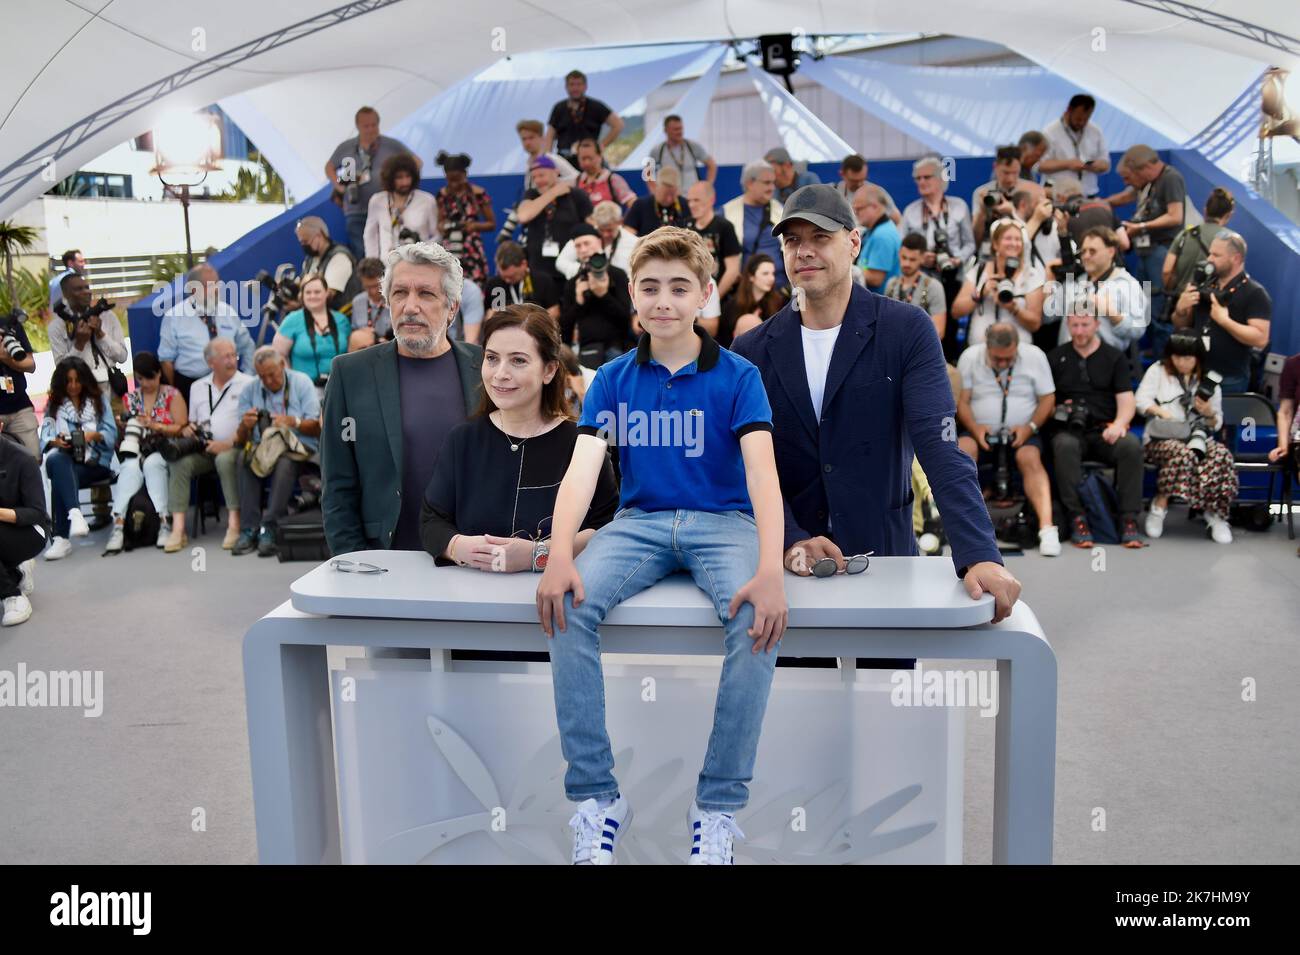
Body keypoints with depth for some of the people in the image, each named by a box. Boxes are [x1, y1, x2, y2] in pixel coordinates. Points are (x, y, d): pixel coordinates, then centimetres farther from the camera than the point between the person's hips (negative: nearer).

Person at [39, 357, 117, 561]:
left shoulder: (98, 400, 17)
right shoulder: (53, 404, 21)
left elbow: (112, 434, 7)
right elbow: (44, 439, 9)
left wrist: (94, 435, -14)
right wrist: (56, 442, -14)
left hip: (95, 461, -1)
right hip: (64, 459, 1)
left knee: (60, 476, -34)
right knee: (54, 460, -38)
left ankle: (61, 538, -42)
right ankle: (75, 513, -58)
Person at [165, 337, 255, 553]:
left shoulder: (248, 383, 3)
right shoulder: (197, 387, 20)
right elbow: (193, 423, 28)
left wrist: (227, 444, -18)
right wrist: (188, 429, 3)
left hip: (234, 447, -4)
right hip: (203, 449, 4)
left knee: (225, 459, -36)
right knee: (180, 462, -24)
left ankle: (234, 525, -33)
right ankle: (178, 529, -28)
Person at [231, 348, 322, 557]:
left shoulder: (301, 383, 4)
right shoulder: (249, 391, 12)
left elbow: (316, 428, -1)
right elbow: (241, 440, 8)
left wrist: (293, 422, -20)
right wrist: (245, 425, -15)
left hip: (298, 447, -3)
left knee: (284, 461, -37)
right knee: (245, 459, -31)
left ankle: (269, 529, -37)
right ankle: (248, 530, -32)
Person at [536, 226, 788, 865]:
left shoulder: (737, 376, 1)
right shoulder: (613, 379, 7)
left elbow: (762, 471, -12)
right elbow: (582, 468, -5)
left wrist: (770, 569, -30)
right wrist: (559, 555, -25)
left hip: (723, 521, -2)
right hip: (639, 521, 2)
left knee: (757, 619, -33)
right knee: (568, 606, -28)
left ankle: (718, 808, -17)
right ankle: (595, 797, -15)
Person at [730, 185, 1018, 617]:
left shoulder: (907, 330, -6)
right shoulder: (752, 351, 1)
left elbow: (939, 448, -15)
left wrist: (980, 555, -27)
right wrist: (790, 540, -19)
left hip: (885, 554, -1)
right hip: (790, 564, 1)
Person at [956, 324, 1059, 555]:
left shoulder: (1034, 356, 0)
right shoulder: (970, 357, 0)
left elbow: (1048, 398, 2)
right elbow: (961, 400, -1)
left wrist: (1030, 427, -14)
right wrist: (974, 428, -19)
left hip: (1022, 433, 0)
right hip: (981, 432, 0)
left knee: (1030, 458, -31)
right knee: (963, 449, -32)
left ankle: (1047, 527, -41)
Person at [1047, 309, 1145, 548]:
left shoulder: (1115, 358, 13)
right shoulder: (1055, 357, 14)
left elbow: (1126, 401, 5)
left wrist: (1119, 423, -15)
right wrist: (1056, 410, -10)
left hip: (1104, 430, 1)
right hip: (1069, 429, -1)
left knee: (1131, 445, -32)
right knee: (1065, 446, -37)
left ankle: (1128, 519, -26)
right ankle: (1076, 518, -32)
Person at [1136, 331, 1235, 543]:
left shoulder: (1210, 383, 18)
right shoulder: (1158, 370, 11)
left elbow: (1217, 425, 20)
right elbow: (1141, 401, -2)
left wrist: (1210, 414, -4)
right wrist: (1160, 411, -22)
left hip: (1197, 439, 3)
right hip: (1161, 439, -3)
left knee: (1221, 454, -31)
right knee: (1183, 453, -38)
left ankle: (1215, 512, -20)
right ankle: (1159, 505, -24)